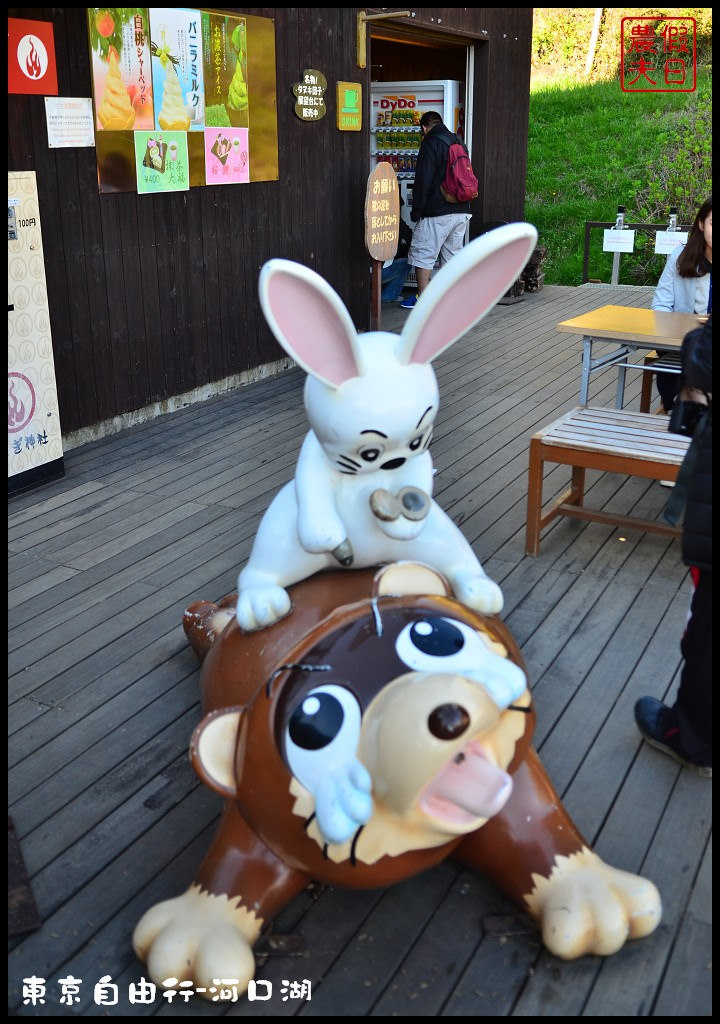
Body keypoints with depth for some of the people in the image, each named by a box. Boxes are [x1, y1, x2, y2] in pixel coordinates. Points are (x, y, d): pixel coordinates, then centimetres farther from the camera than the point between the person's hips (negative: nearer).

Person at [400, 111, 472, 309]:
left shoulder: (430, 144, -8)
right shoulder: (457, 142, 17)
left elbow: (423, 181, -14)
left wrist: (416, 210, -9)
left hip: (437, 212, -8)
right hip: (462, 211, 8)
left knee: (422, 253, 0)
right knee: (452, 254, 13)